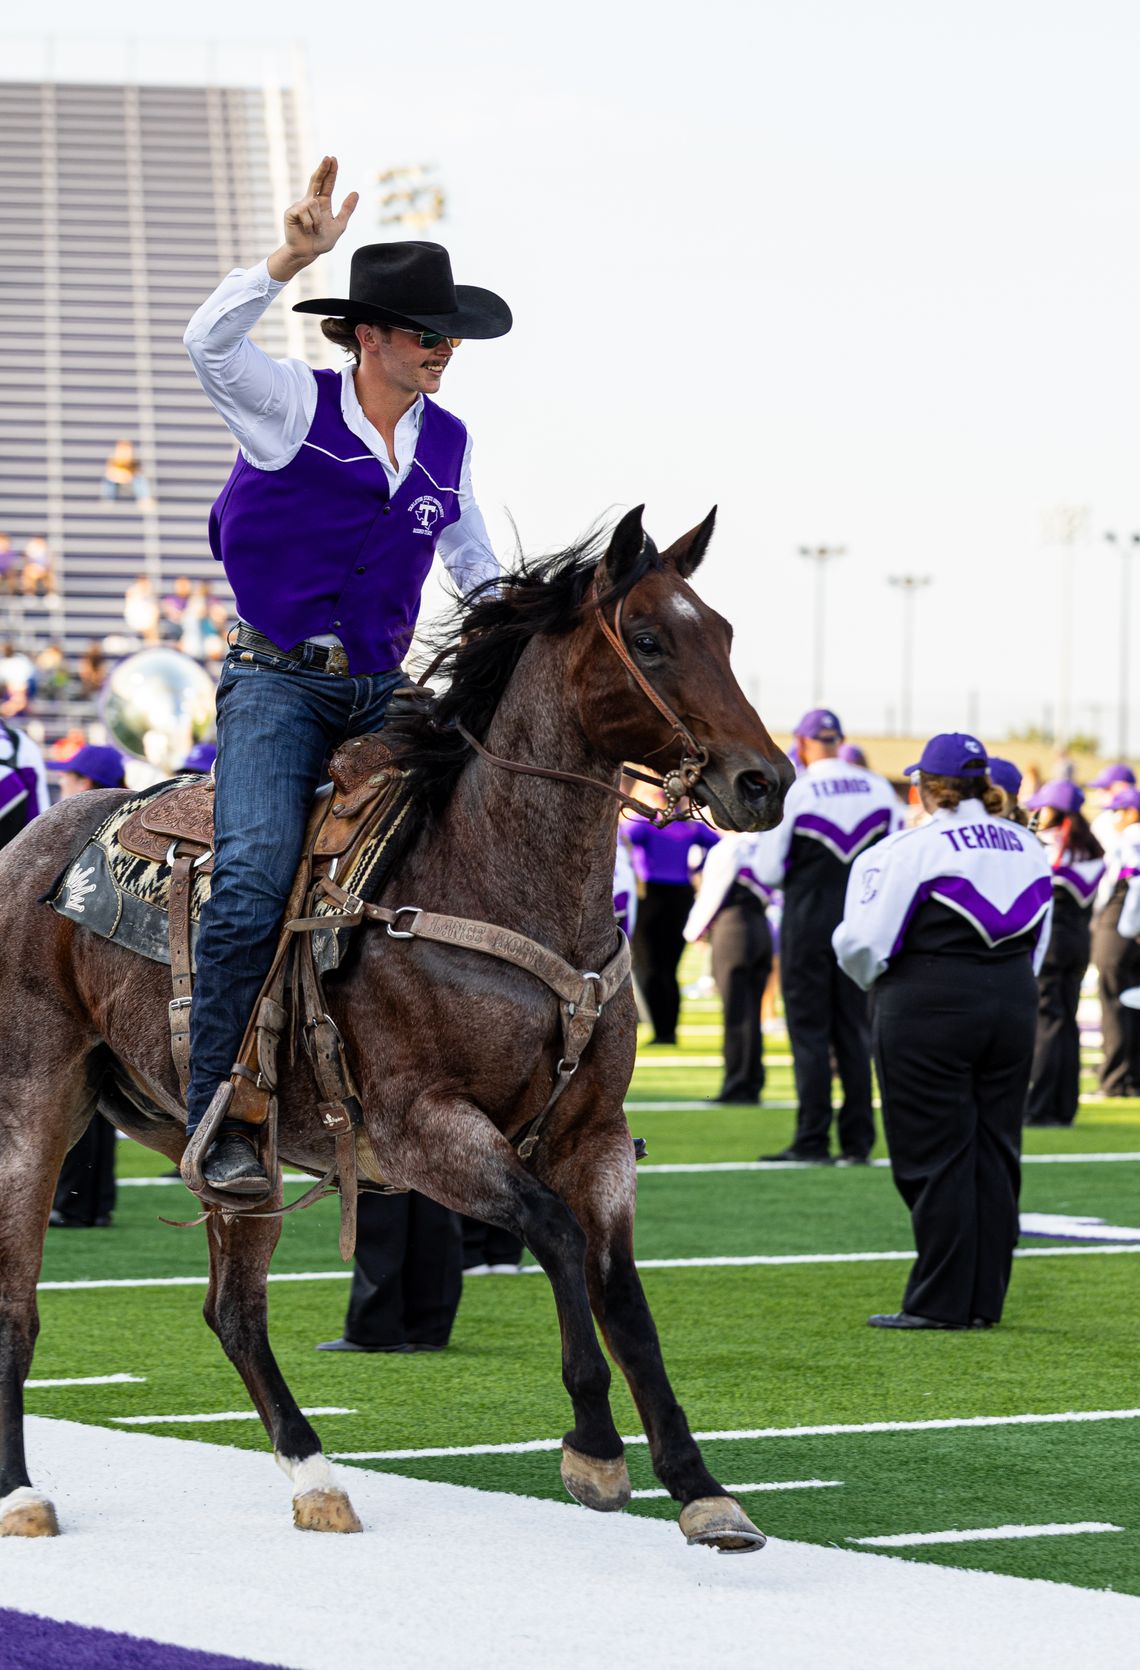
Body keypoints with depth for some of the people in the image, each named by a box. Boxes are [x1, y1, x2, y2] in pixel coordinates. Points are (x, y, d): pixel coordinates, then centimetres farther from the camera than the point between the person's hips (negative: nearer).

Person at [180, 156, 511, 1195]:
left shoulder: (447, 440, 11)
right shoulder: (294, 406, -3)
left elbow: (472, 558, 25)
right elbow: (210, 340, -23)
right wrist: (294, 257, -33)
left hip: (381, 690, 6)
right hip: (278, 681, -6)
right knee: (255, 880, -24)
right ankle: (221, 1125, -22)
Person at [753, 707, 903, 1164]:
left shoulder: (792, 792, -11)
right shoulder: (879, 789, 1)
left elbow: (768, 871, -8)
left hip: (808, 923, -4)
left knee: (809, 1029, 2)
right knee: (856, 1030, 10)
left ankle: (812, 1140, 0)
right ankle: (857, 1140, 9)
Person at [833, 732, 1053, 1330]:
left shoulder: (911, 849, -10)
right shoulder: (1028, 848, 10)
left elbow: (864, 944, -9)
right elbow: (1039, 945, 16)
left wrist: (873, 979, 11)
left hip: (929, 1011, -6)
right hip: (1014, 1006, 6)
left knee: (935, 1155, -1)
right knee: (994, 1155, 9)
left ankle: (940, 1303, 0)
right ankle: (985, 1299, 12)